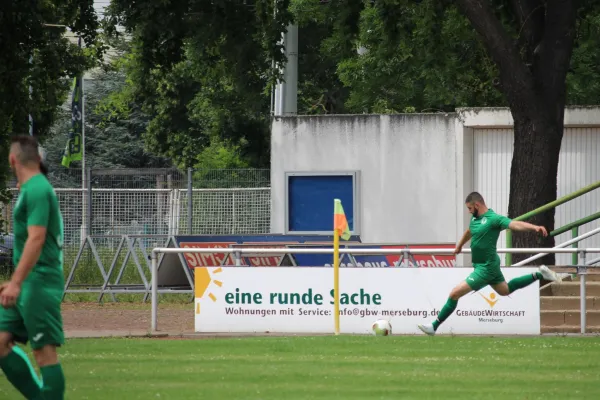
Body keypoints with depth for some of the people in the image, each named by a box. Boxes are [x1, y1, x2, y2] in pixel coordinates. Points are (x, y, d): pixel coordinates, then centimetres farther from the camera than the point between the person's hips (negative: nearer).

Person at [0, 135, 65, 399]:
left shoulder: (36, 190, -14)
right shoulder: (32, 188, 16)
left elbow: (36, 239, -22)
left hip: (39, 285, -10)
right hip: (26, 286, 10)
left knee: (44, 351, -7)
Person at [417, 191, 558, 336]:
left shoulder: (493, 219, -22)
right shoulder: (475, 219, 5)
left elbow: (515, 224, -35)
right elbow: (469, 232, 27)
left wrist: (535, 228, -51)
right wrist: (459, 245, 45)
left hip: (486, 268, -10)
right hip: (484, 264, 10)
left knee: (455, 294, -11)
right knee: (505, 290, 29)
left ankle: (434, 326, -4)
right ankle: (539, 275, 33)